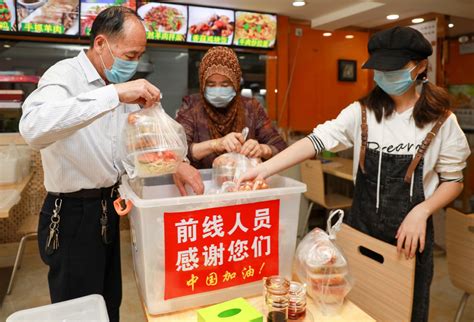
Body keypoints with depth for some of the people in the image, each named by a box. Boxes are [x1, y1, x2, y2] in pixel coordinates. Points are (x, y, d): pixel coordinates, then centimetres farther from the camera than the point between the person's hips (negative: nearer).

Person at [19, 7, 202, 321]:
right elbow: (33, 127, -40)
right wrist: (113, 94, -41)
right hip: (73, 213, -7)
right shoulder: (65, 76, -18)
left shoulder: (118, 83, 7)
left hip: (108, 205, 8)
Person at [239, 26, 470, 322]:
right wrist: (264, 169, -31)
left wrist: (422, 211, -17)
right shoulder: (362, 112, -5)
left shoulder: (441, 120, -5)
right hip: (362, 229, 1)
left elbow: (453, 180, 2)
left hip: (411, 232, 0)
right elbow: (317, 141, -18)